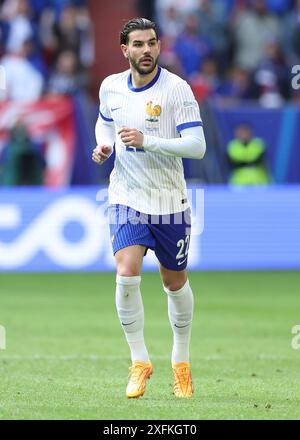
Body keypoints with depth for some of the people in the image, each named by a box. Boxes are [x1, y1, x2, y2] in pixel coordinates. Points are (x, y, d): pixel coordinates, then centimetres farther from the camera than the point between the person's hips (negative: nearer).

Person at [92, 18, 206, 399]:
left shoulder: (177, 89, -13)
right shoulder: (110, 87, 1)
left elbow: (197, 146, -19)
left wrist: (147, 141, -28)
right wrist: (103, 146, 0)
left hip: (169, 203, -1)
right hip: (126, 199, 1)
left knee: (175, 283, 11)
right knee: (127, 274, -19)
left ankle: (181, 360, 33)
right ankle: (139, 361, -4)